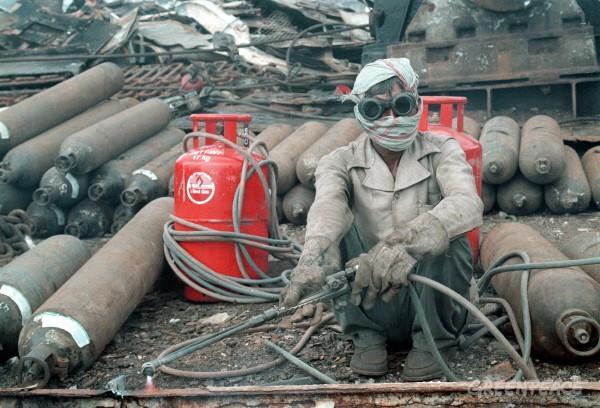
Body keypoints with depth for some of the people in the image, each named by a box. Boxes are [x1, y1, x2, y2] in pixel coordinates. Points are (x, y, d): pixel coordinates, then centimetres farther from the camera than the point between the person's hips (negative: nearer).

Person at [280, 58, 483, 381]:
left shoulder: (441, 151, -4)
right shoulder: (342, 162, -3)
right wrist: (314, 260, -52)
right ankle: (367, 336, -9)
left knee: (445, 235, -28)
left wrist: (406, 242, -47)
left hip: (429, 302, 0)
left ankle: (432, 341, -9)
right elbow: (327, 207, -28)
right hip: (369, 305, 1)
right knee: (338, 226, -22)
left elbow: (468, 204, -27)